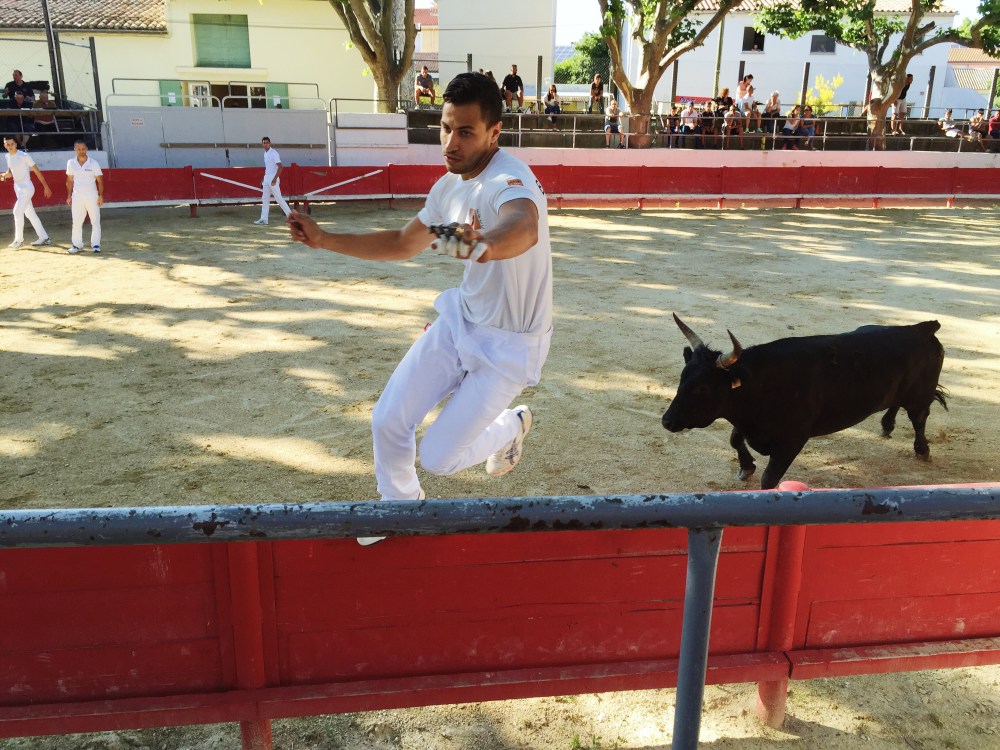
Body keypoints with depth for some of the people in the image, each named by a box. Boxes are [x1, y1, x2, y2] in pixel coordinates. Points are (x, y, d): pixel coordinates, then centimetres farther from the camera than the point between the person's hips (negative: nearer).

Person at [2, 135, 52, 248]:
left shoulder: (24, 156, -14)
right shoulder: (8, 157, 7)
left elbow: (37, 171, -11)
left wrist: (46, 186, -12)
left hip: (27, 188, -8)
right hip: (17, 189, 8)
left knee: (17, 211, -13)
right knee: (30, 213, 10)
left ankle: (19, 239, -4)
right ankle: (44, 237, 16)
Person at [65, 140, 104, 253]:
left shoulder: (93, 163, -5)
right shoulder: (71, 163, 3)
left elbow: (100, 180, -3)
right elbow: (70, 181, 11)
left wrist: (101, 196, -10)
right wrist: (69, 196, 8)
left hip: (92, 195, -2)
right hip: (77, 196, 2)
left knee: (95, 221, 0)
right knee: (76, 221, 4)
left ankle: (95, 244, 6)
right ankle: (77, 244, 12)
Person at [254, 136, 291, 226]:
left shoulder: (274, 153, -13)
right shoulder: (265, 154, 13)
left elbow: (280, 167, -20)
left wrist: (275, 178, -26)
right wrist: (263, 179, 21)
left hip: (273, 178, -9)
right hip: (266, 178, 9)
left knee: (278, 198, -8)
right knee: (265, 199, 7)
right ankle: (264, 219, 10)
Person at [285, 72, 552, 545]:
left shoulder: (509, 181, -28)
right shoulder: (449, 186, -2)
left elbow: (524, 229, -54)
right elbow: (403, 244, 13)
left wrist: (486, 244, -76)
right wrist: (325, 240, 5)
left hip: (510, 346, -7)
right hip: (461, 321, 7)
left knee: (437, 458, -4)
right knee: (387, 422, 4)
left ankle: (511, 426, 28)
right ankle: (398, 504, 35)